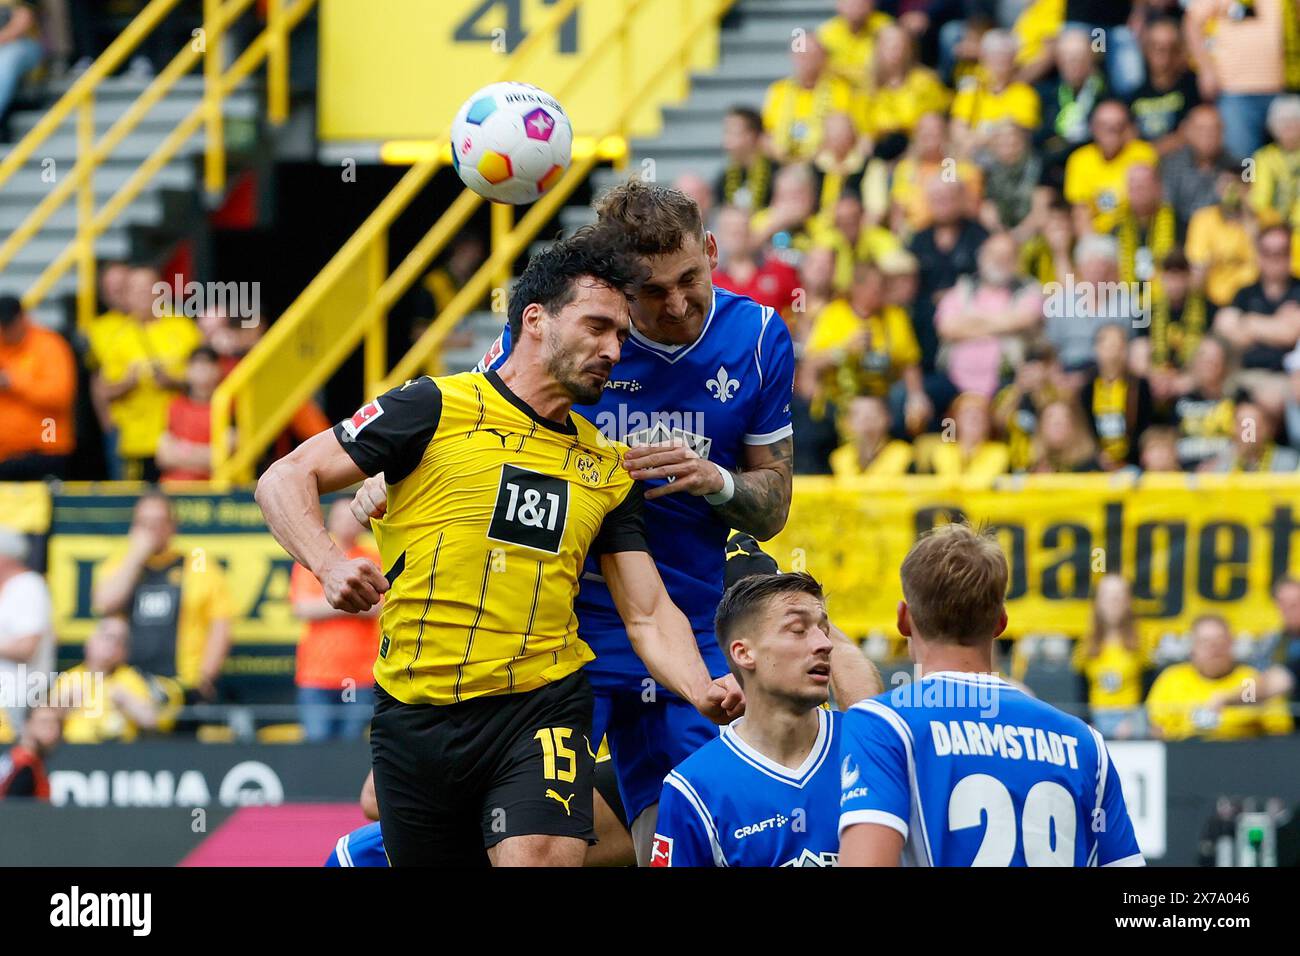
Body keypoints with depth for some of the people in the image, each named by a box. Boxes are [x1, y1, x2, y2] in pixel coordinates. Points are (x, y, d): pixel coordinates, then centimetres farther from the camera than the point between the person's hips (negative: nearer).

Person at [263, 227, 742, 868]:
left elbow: (649, 615, 12)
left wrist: (702, 690, -8)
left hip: (542, 704, 1)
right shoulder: (435, 408, -1)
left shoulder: (609, 468, 12)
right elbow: (285, 480, -2)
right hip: (415, 714, -1)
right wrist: (329, 565, -21)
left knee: (542, 859, -24)